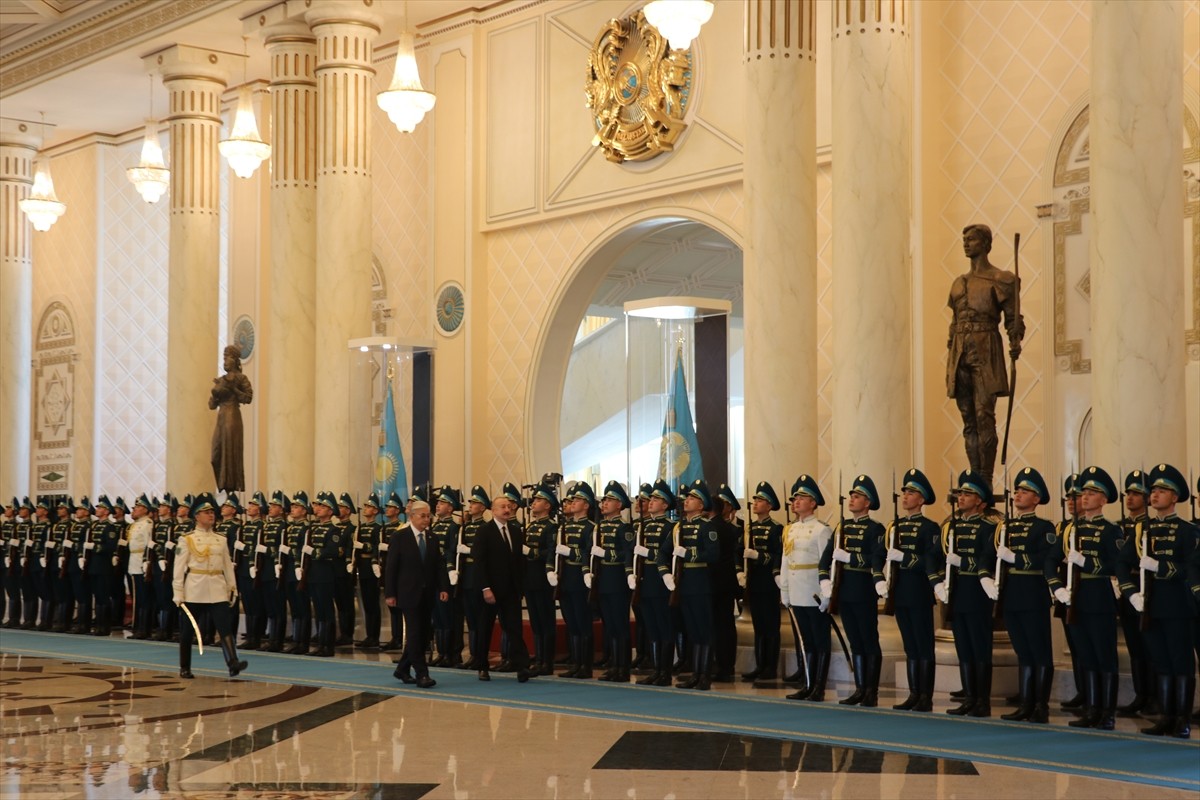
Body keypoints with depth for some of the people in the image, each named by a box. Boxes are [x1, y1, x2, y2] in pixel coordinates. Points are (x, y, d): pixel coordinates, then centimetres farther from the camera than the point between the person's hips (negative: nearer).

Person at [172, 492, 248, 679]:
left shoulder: (221, 540, 11)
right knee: (188, 630, 6)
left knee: (224, 626, -12)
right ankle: (184, 668, 18)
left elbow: (228, 566, 13)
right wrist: (178, 593, -8)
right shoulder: (187, 540, 0)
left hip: (217, 591, 3)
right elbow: (179, 568, -3)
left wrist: (232, 588, 8)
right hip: (194, 591, -3)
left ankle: (233, 663, -23)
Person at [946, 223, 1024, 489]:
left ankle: (986, 483, -11)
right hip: (960, 352, 6)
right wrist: (951, 351, 14)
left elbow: (1013, 318, -1)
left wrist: (1015, 342, -16)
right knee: (969, 419, 4)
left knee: (984, 415, -12)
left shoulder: (1000, 280, 1)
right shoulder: (959, 283, 20)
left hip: (986, 350, -6)